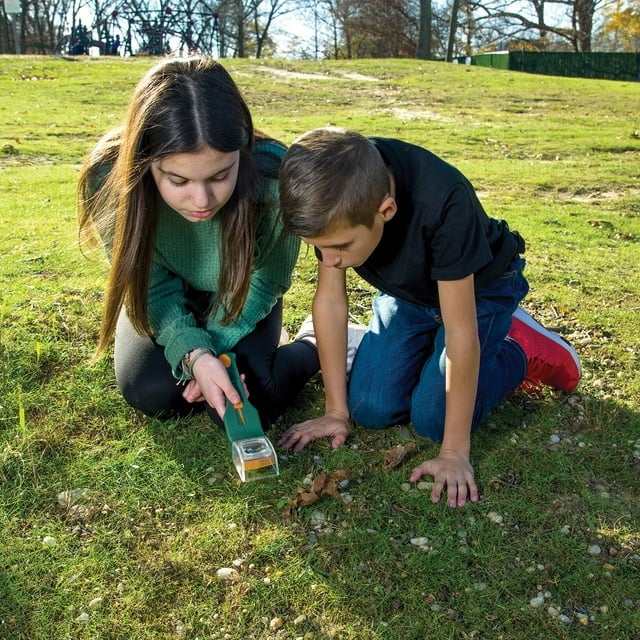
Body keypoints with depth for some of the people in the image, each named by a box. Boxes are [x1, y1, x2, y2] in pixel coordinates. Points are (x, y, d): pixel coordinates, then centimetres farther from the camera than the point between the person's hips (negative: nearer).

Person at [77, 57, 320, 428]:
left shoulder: (273, 175, -36)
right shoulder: (110, 178, -33)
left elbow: (266, 281, -17)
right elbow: (154, 287, -20)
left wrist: (214, 348, -23)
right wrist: (193, 354, -36)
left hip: (240, 301, -1)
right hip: (168, 299, 2)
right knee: (152, 393, -20)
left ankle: (316, 348, 11)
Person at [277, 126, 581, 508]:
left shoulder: (443, 203, -42)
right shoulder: (334, 199, -27)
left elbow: (460, 332, -35)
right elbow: (330, 299, -18)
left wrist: (454, 452, -28)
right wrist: (336, 412, -12)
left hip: (478, 287, -4)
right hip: (406, 291, 4)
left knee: (432, 417, -17)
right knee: (371, 410, -8)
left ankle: (521, 349, 8)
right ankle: (428, 345, 19)